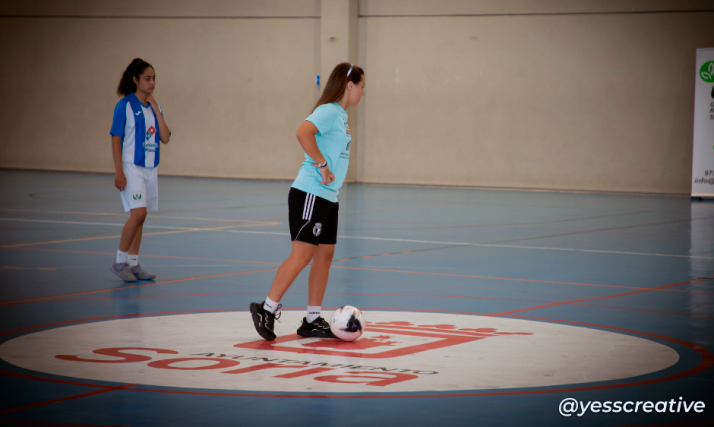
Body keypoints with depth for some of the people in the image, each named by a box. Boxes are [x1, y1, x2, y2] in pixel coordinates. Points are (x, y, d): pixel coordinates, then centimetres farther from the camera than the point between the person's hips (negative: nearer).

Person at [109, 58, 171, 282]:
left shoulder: (154, 107, 11)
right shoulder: (125, 106, -7)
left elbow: (165, 138, 4)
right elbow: (116, 139, -8)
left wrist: (156, 110, -4)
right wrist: (118, 171, -15)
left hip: (150, 169, 7)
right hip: (131, 167, -6)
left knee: (139, 217, 8)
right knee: (138, 213, -18)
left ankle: (133, 264, 13)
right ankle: (119, 261, -7)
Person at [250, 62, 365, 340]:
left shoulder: (340, 115, 16)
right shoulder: (328, 111, -13)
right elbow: (303, 133, -30)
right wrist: (322, 164, -24)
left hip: (327, 197, 10)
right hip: (310, 194, -10)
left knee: (325, 255, 9)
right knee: (302, 254, -10)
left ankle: (312, 320, 13)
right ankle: (267, 309, -4)